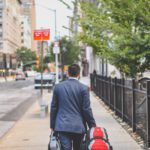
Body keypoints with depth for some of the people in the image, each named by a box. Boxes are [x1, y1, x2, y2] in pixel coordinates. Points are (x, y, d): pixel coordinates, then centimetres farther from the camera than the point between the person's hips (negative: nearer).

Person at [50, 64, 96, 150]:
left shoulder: (58, 87, 3)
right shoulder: (83, 88, -5)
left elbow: (53, 108, 7)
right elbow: (86, 109, -6)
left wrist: (53, 125, 16)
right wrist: (93, 125, 5)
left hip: (62, 126, 1)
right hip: (79, 127, -1)